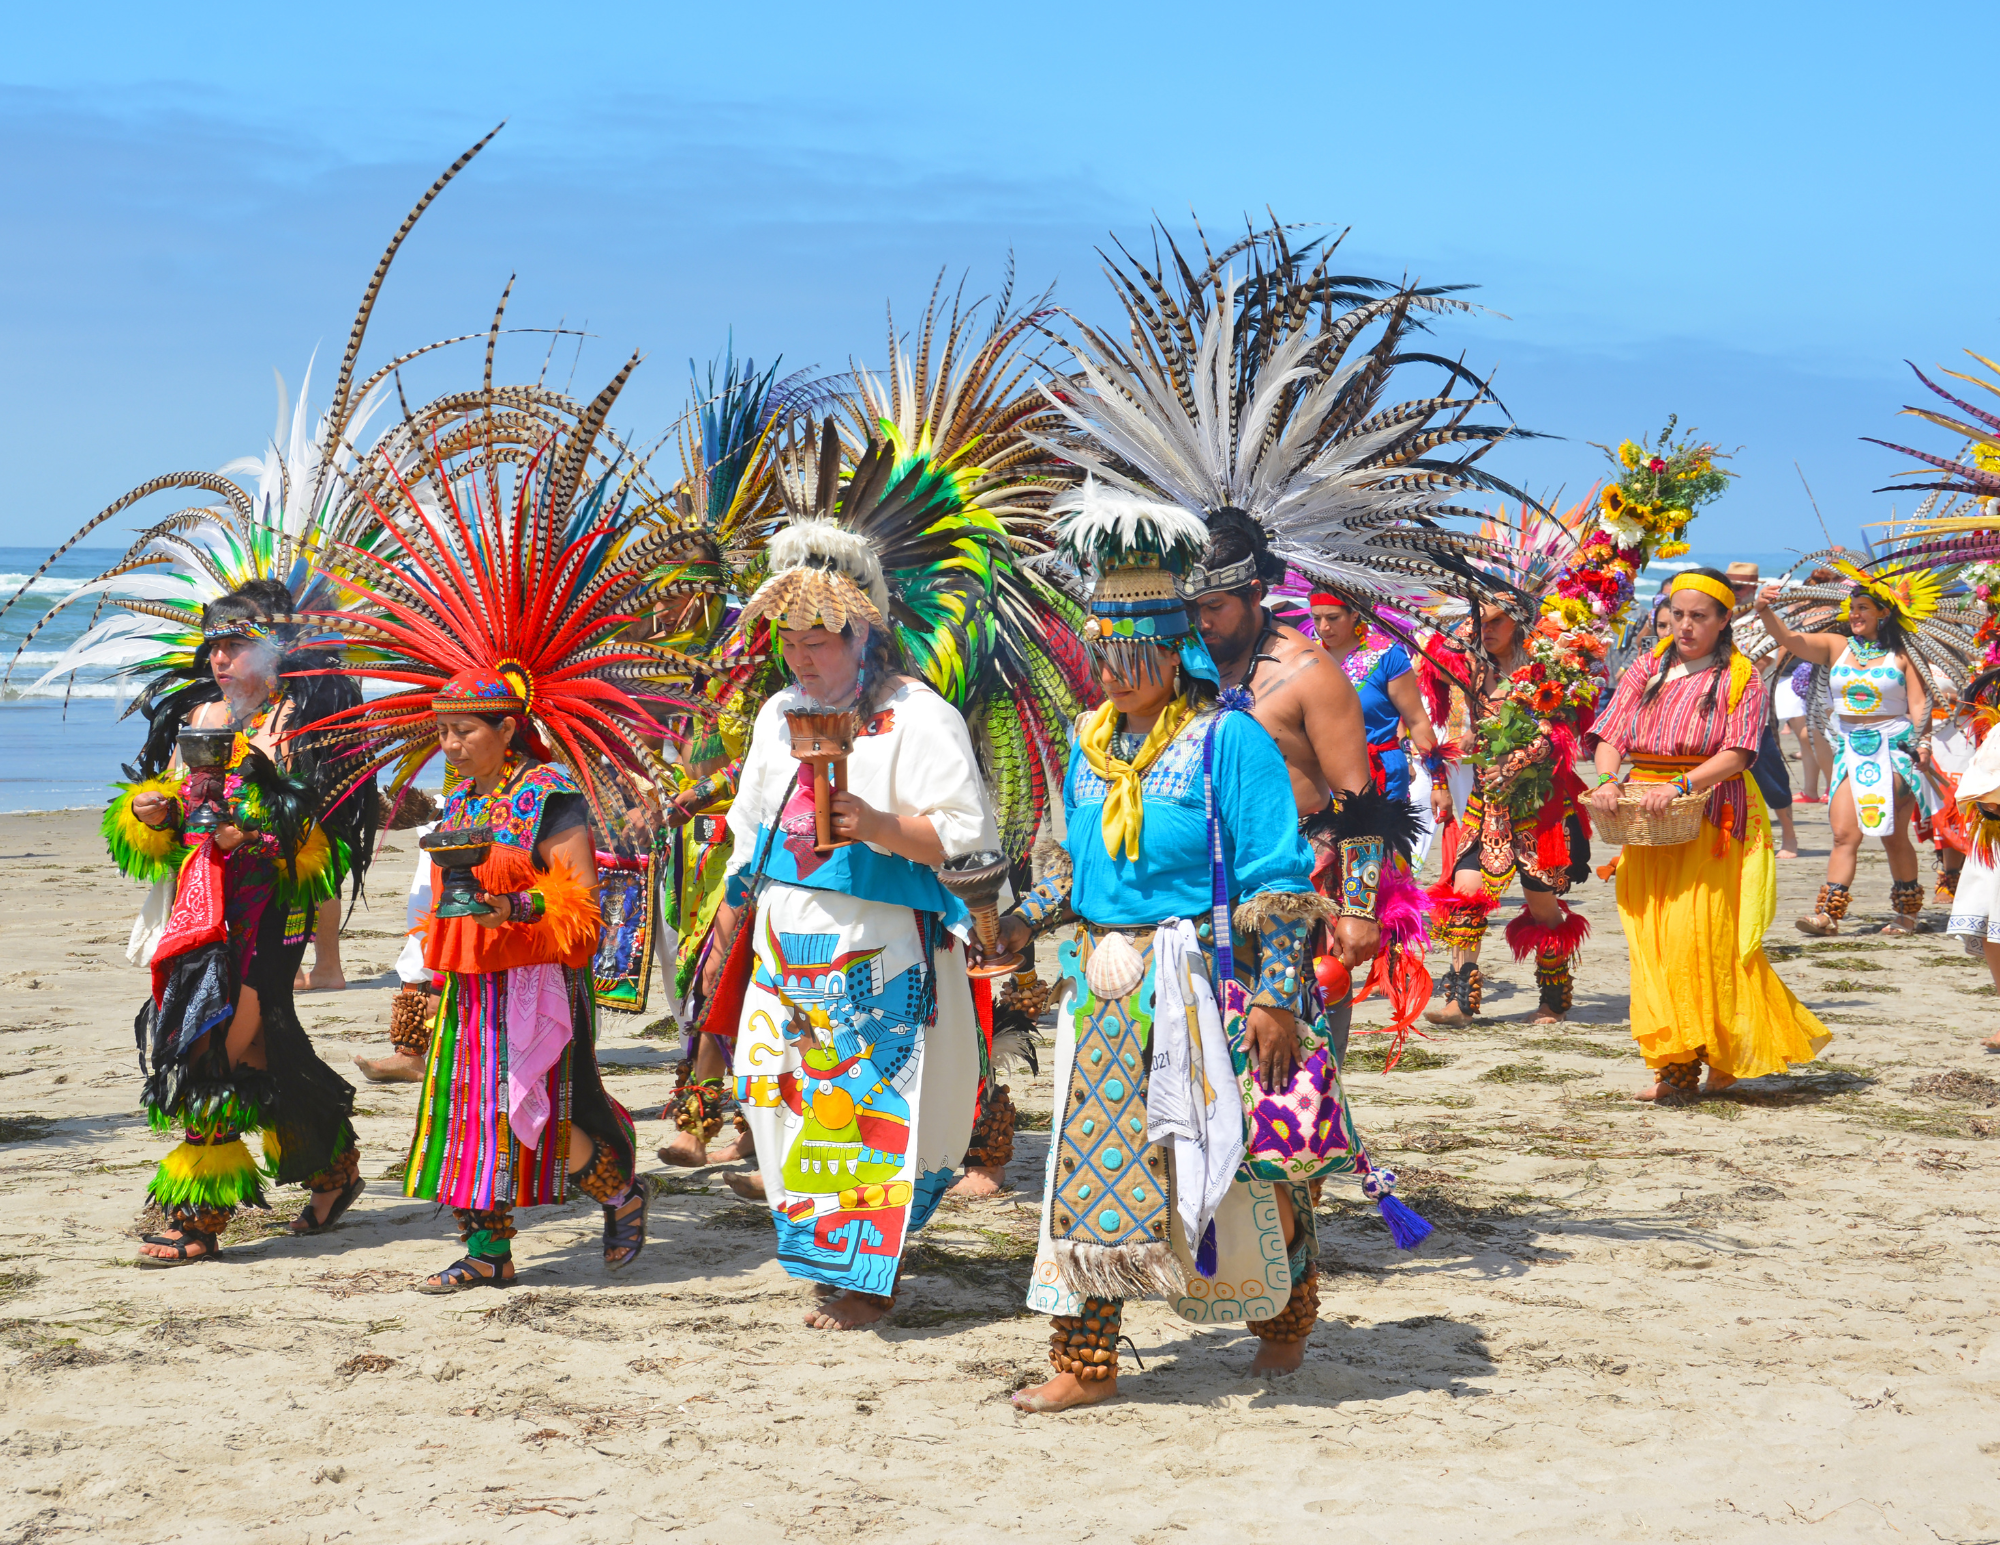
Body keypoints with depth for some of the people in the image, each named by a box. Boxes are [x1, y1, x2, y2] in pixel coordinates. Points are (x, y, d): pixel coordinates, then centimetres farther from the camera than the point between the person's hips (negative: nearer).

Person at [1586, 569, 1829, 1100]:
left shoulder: (1741, 678, 1)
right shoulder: (1645, 670, 14)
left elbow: (1736, 754, -10)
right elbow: (1610, 736, 6)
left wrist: (1681, 786, -23)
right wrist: (1607, 780, -15)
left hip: (1710, 821, -4)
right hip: (1646, 821, 4)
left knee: (1701, 938, -10)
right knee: (1652, 942, -1)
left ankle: (1724, 1054, 3)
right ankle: (1674, 1064, 3)